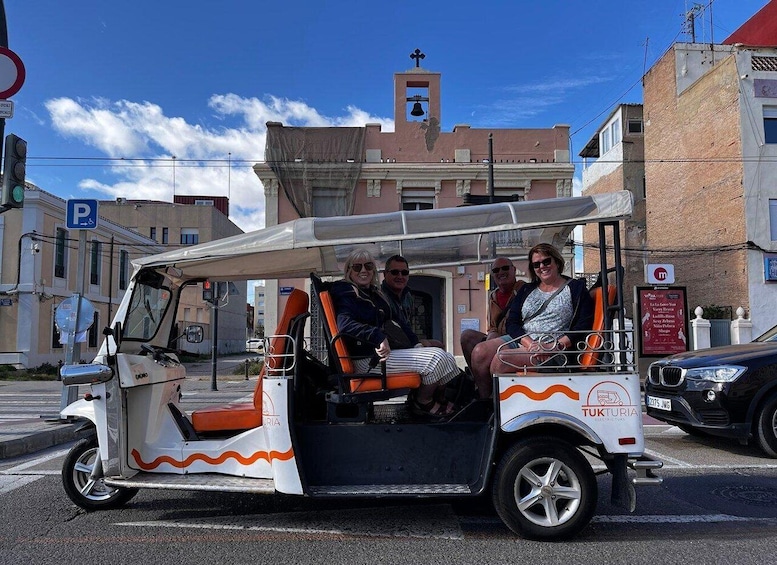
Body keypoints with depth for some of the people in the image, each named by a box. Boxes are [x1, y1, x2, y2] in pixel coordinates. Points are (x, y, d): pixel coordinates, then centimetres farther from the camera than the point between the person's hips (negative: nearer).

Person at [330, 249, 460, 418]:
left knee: (446, 358, 0)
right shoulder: (346, 293, -6)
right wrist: (379, 337, -35)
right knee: (436, 357, -18)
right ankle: (423, 403, 1)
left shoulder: (374, 293, 20)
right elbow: (345, 324, -24)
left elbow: (394, 322, 20)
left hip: (390, 350, 9)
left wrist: (416, 344, 6)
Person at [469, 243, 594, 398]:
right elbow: (512, 323, 10)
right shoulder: (526, 290, 22)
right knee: (480, 352, -23)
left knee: (502, 359, -31)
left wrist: (556, 346, -17)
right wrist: (529, 343, -12)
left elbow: (584, 325, -3)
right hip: (521, 340, 5)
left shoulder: (576, 288, 10)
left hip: (554, 350, -5)